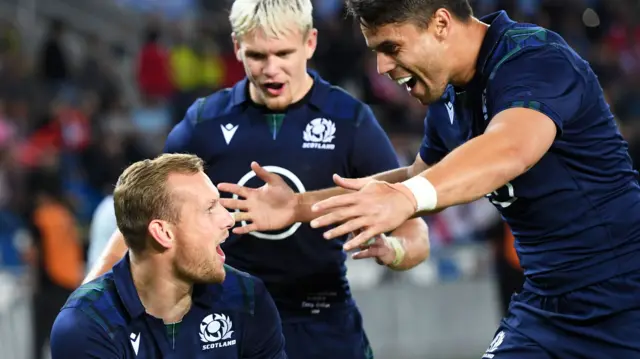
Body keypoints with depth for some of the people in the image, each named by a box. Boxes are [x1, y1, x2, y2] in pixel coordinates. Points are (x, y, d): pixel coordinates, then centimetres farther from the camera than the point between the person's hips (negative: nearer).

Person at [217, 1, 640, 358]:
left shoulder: (536, 61, -21)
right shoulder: (448, 99, 5)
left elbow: (509, 150, -42)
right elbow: (420, 178, 23)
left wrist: (407, 197, -58)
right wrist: (300, 207, 14)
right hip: (546, 305, 8)